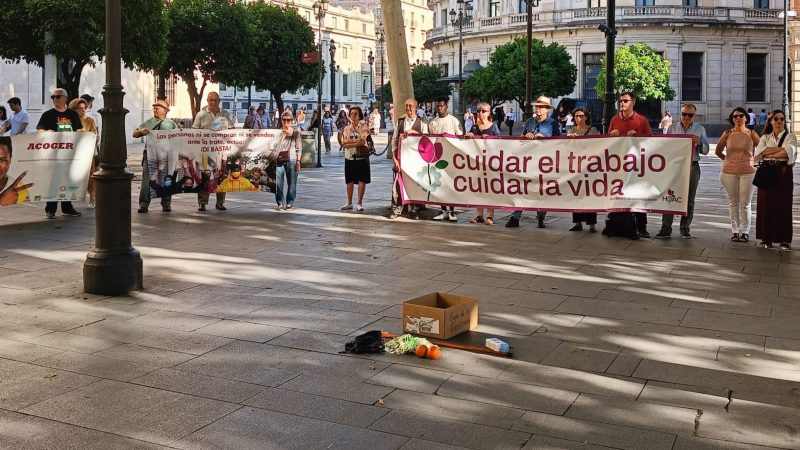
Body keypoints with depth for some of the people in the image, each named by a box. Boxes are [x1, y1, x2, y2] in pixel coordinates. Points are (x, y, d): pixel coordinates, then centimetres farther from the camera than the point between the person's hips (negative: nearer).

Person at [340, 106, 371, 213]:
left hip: (361, 156, -3)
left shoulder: (363, 127, -1)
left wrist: (349, 141, -13)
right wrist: (356, 143, -15)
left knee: (362, 180, -3)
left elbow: (362, 141, -15)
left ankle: (359, 203, 3)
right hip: (349, 157, 3)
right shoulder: (346, 128, 9)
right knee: (350, 180, 8)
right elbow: (344, 144, -2)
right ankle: (349, 203, 17)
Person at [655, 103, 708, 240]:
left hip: (692, 166, 1)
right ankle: (665, 228, -4)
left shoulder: (700, 129, 8)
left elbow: (705, 151, 8)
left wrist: (699, 142, -11)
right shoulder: (672, 128, 8)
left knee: (689, 199, 6)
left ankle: (685, 228, 14)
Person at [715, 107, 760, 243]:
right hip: (729, 172, 2)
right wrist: (729, 160, 9)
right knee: (733, 203, 7)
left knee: (745, 203, 0)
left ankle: (745, 232, 7)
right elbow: (718, 151, 11)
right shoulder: (727, 134, 3)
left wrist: (752, 160, 4)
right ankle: (735, 231, 14)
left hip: (747, 172, -1)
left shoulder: (751, 134, 0)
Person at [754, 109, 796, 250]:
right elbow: (759, 152, -7)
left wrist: (769, 153, -7)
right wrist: (781, 149, -11)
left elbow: (789, 152, -14)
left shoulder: (790, 137, 6)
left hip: (783, 173, -2)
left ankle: (785, 240, 3)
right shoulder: (765, 137, 13)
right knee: (765, 205, 0)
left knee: (783, 206, -2)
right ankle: (767, 239, 6)